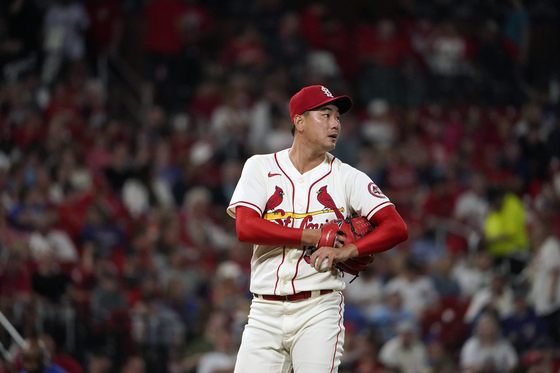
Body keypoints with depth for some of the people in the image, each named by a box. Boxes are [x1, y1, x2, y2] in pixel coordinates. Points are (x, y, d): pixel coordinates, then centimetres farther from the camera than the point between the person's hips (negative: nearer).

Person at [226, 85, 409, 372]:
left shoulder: (347, 178, 6)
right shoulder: (260, 168, 7)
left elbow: (397, 228, -3)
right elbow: (245, 227, -9)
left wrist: (347, 251, -18)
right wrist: (319, 236, -11)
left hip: (319, 311, -1)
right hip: (265, 313, 1)